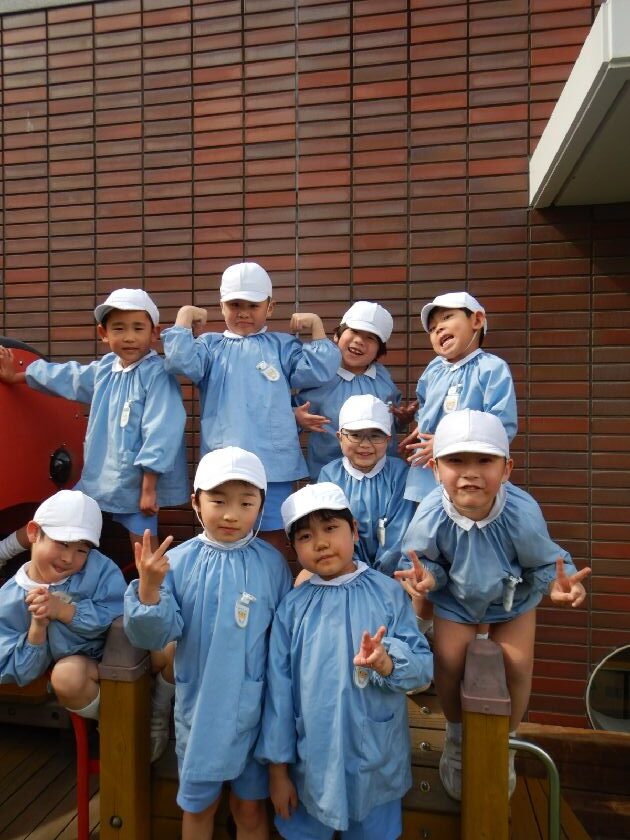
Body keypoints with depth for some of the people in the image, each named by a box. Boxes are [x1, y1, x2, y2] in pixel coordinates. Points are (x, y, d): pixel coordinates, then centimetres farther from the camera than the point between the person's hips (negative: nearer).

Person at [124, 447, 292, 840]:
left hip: (252, 708, 0)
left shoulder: (272, 563, -13)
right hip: (199, 706, 1)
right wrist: (149, 588, -31)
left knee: (251, 807, 20)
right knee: (198, 804, 23)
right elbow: (157, 635, -14)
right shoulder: (178, 562, -13)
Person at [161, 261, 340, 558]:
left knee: (273, 537, 9)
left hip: (273, 462, 0)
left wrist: (316, 325, 0)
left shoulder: (282, 345, 10)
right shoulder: (211, 345, 10)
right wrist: (184, 316, -1)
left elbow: (318, 371, -1)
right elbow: (181, 361, -8)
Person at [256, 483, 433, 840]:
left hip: (376, 763, 0)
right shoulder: (293, 607, -8)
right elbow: (279, 688, -3)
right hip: (311, 763, 1)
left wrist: (385, 663, -31)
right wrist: (278, 768, 1)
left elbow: (424, 665, -10)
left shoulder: (388, 593, -11)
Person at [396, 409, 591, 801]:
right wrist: (426, 576, -38)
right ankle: (457, 737, 29)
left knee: (517, 663, -6)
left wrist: (558, 582, -38)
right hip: (456, 598, 0)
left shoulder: (522, 512, -36)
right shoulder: (432, 515, -35)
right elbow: (429, 561, -16)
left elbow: (545, 563, -18)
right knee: (449, 659, -6)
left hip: (514, 597, 1)